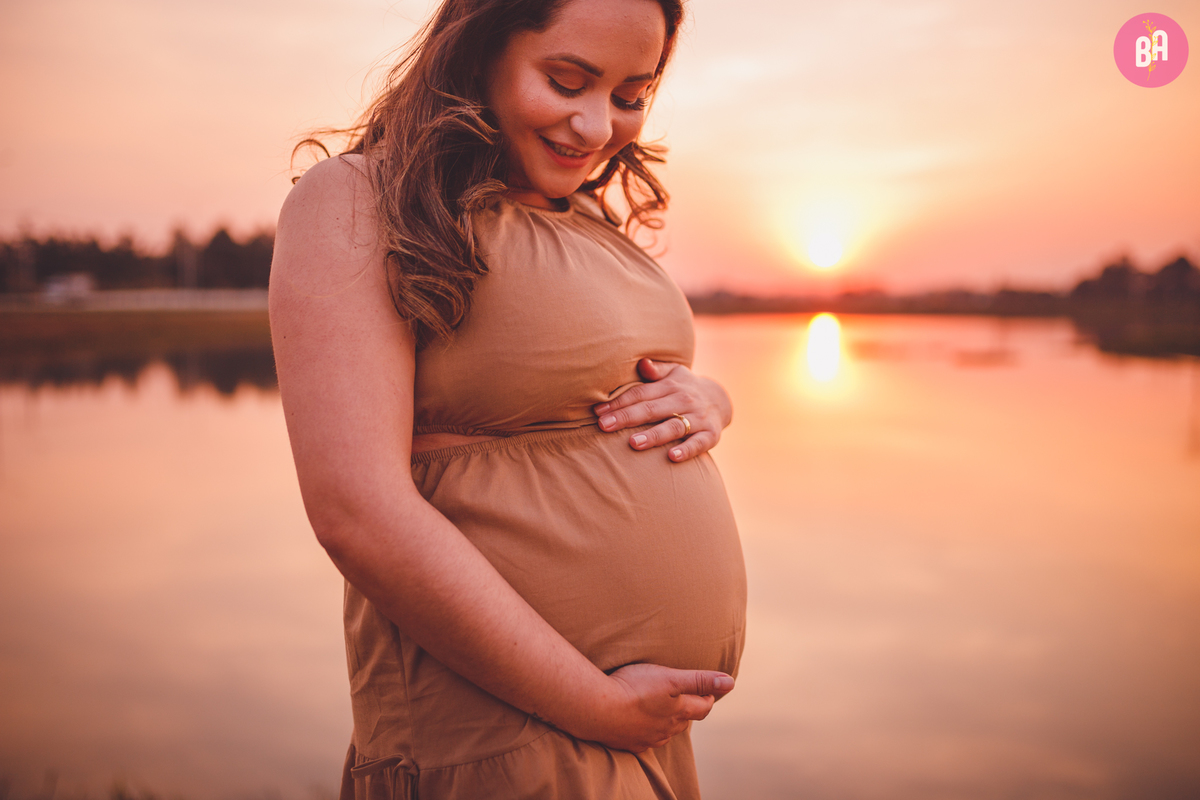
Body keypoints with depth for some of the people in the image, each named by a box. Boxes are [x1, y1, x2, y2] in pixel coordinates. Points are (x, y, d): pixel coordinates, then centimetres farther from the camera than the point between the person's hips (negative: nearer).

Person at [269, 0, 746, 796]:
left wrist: (704, 400, -5)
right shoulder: (355, 200, -12)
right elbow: (361, 514, -21)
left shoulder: (586, 221, 10)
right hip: (497, 720, -7)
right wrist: (599, 710, -17)